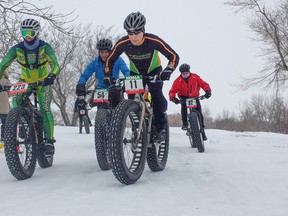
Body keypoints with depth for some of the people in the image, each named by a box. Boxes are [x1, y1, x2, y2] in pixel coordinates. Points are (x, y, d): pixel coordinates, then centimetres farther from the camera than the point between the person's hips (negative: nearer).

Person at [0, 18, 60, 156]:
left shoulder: (44, 47, -18)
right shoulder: (17, 49, -15)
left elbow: (55, 64, -26)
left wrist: (52, 76, -47)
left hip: (43, 81, -2)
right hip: (25, 81, 2)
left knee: (45, 109, -15)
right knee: (16, 101, -25)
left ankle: (49, 141, -10)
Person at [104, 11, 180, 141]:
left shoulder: (153, 41, -34)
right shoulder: (123, 43, -27)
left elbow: (174, 56, -31)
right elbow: (110, 59, -9)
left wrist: (168, 71, -47)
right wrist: (107, 75, -22)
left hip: (154, 70, -2)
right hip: (135, 72, 3)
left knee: (156, 94, -26)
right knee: (132, 98, -14)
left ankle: (161, 128, -16)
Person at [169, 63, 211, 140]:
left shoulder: (195, 77, -15)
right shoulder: (178, 81, -17)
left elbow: (204, 84, -14)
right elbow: (172, 91, -19)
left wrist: (208, 91, -33)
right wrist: (173, 98, -40)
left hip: (195, 97, 1)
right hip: (184, 98, -1)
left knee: (199, 113, -9)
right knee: (184, 106, -34)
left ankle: (202, 130, 4)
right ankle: (184, 123, -19)